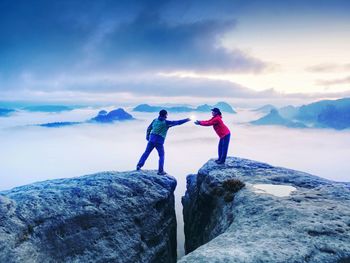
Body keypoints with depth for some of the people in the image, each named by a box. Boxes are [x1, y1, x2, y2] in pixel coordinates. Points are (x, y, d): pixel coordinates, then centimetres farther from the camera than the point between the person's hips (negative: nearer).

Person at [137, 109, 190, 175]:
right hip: (159, 141, -4)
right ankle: (160, 171, 6)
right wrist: (186, 120, 7)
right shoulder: (166, 122, -6)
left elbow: (149, 128, 15)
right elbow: (178, 122, -2)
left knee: (146, 153, 10)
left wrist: (147, 136, 26)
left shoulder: (155, 120, 9)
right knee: (161, 156, 8)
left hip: (151, 139, 4)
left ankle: (139, 165, 2)